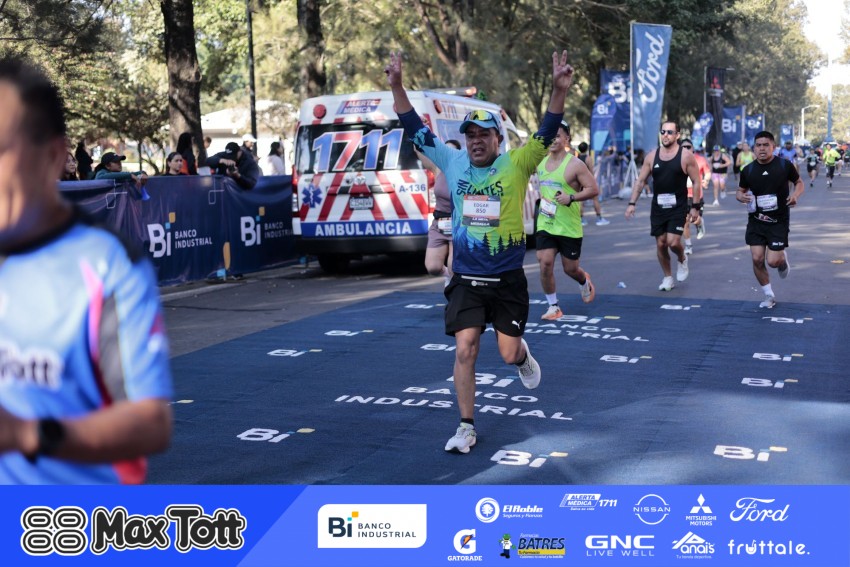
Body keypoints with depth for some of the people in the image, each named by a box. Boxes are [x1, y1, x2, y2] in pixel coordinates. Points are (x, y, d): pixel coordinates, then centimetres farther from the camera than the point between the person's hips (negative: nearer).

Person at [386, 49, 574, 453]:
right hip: (465, 280, 2)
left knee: (509, 355, 5)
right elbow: (415, 129, 1)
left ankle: (523, 355, 44)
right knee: (464, 350, -7)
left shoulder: (516, 165, -6)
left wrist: (560, 90, -32)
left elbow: (547, 133, -17)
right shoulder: (452, 162, 1)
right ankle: (466, 427, 6)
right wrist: (397, 87, -9)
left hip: (508, 280, -1)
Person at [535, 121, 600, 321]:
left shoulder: (575, 165, -12)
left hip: (569, 227, -4)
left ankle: (584, 282, 44)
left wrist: (571, 198, -25)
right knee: (545, 263, -10)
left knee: (570, 268, 7)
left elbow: (593, 189, -14)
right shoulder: (541, 163, 7)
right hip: (545, 224, 4)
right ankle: (553, 307, 3)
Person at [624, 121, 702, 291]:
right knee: (660, 243, 6)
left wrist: (695, 207, -8)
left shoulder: (686, 156, -7)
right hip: (658, 207, 4)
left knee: (673, 242, -14)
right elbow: (640, 181, 5)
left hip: (678, 207, -3)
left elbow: (696, 182, -4)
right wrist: (632, 203, -3)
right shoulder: (652, 156, 2)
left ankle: (682, 259, 21)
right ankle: (668, 278, 22)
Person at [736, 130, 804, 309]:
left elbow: (799, 182, 7)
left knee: (773, 261, -8)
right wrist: (740, 196, -13)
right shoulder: (748, 170, -2)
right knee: (757, 259, -3)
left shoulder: (785, 165, -8)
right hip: (756, 221, 2)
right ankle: (768, 296, 17)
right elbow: (740, 190, 11)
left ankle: (783, 258, 31)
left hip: (779, 221, -2)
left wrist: (795, 195, -15)